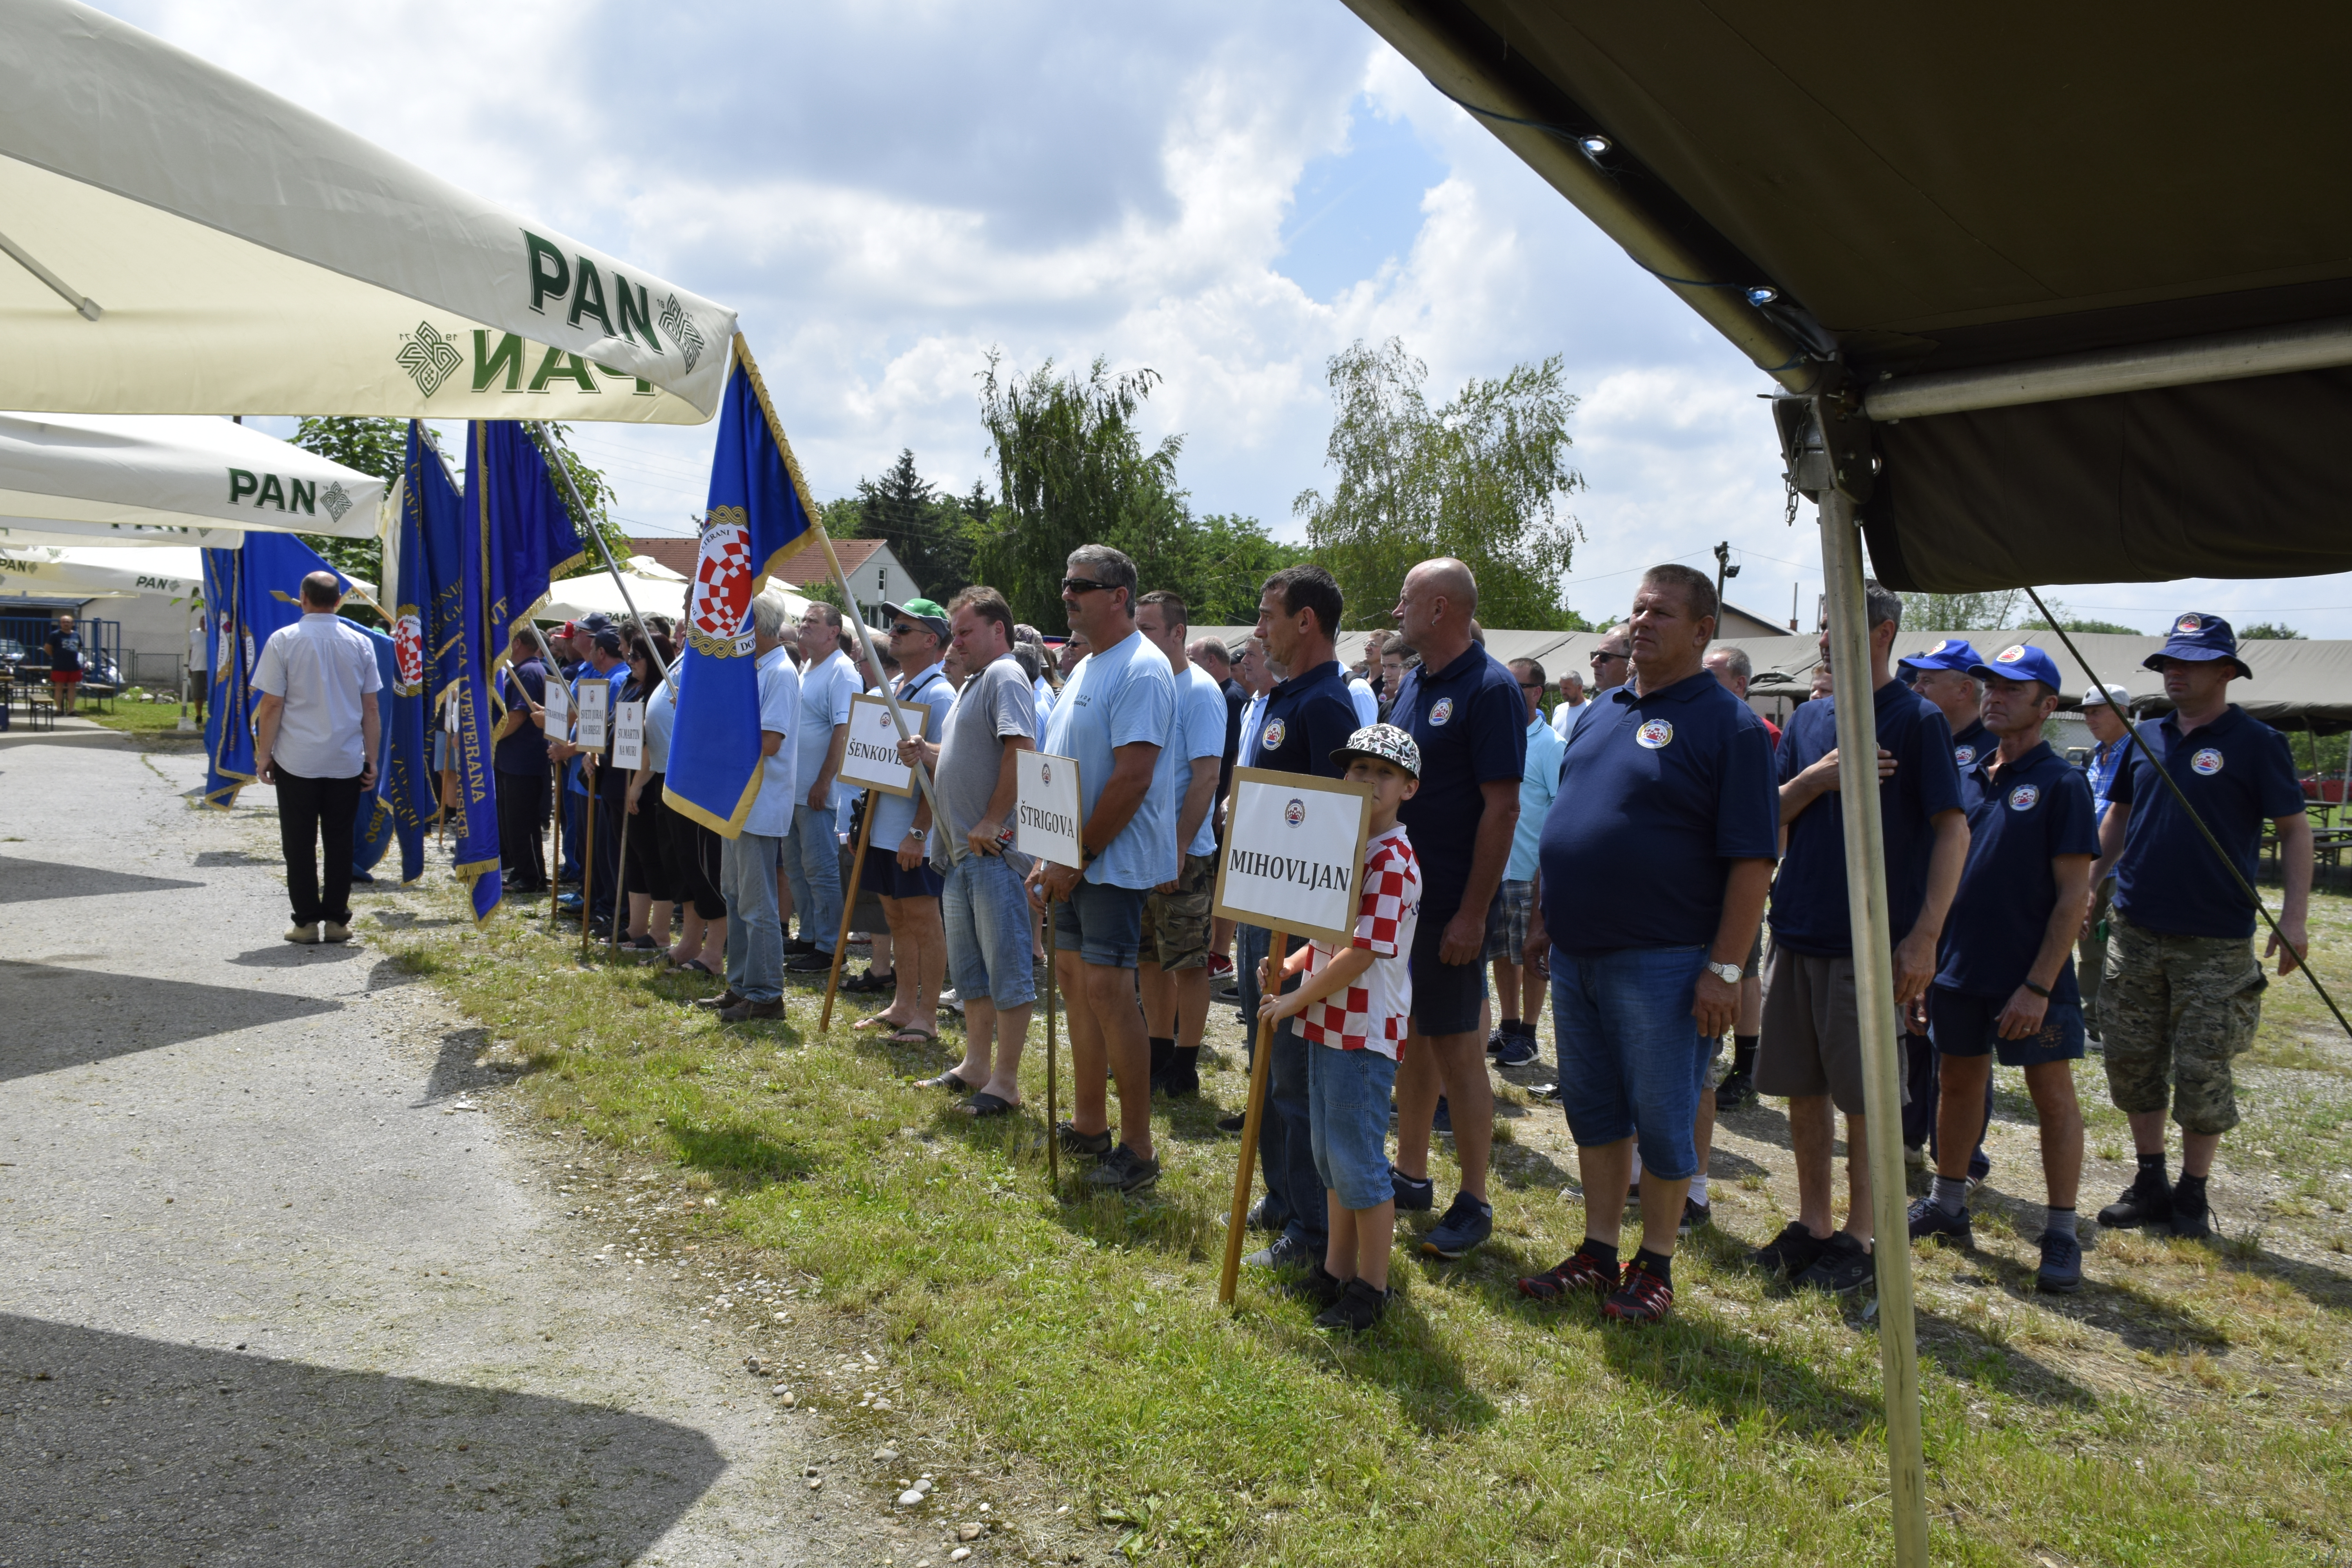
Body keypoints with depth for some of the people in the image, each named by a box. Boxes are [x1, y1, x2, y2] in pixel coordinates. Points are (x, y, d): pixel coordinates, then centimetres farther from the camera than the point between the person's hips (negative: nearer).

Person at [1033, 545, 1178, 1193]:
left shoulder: (1142, 671, -15)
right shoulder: (1085, 668, 16)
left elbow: (1132, 779, -22)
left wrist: (1078, 856, -18)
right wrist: (1053, 852, 12)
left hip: (1116, 860, -10)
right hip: (1076, 860, 10)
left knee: (1107, 988, -10)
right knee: (1075, 979, 13)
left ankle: (1137, 1147, -1)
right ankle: (1089, 1122, 25)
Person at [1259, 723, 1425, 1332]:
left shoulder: (1391, 861, -17)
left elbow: (1363, 952, -22)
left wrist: (1297, 1000, -15)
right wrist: (1289, 968, 3)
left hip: (1365, 1030, -9)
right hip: (1327, 1023, 9)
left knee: (1357, 1159, -1)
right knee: (1329, 1153, 17)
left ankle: (1371, 1289, 13)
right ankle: (1336, 1271, 31)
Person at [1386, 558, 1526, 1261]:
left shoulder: (1489, 689, -14)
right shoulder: (1412, 684, 12)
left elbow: (1502, 808, -18)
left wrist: (1472, 912, -20)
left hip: (1449, 905, -8)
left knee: (1456, 1049, -1)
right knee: (1410, 1040, 16)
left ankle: (1473, 1203, 11)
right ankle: (1411, 1175, 28)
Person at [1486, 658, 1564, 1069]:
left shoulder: (1550, 746, -9)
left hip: (1529, 871, -5)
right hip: (1491, 865, 5)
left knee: (1531, 956, 5)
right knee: (1501, 953, 14)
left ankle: (1527, 1036, 15)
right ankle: (1508, 1026, 27)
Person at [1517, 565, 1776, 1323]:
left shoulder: (1728, 723, -9)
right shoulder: (1602, 711, 13)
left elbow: (1752, 858, -13)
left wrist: (1725, 969, -17)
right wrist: (1548, 915, 16)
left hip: (1663, 961, -7)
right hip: (1577, 951, 7)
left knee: (1662, 1119, 4)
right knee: (1593, 1110, 14)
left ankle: (1654, 1266, 20)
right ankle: (1598, 1252, 27)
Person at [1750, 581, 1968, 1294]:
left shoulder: (1917, 720, -6)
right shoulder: (1810, 719, 11)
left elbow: (1953, 831, -10)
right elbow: (1771, 815, 10)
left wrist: (1924, 938, -17)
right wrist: (1818, 778, -10)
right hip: (1797, 931, 6)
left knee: (1864, 1095, 3)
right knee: (1802, 1087, 11)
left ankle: (1858, 1236, 15)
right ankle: (1812, 1223, 24)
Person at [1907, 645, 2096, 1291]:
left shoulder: (2061, 783, -8)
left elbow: (2074, 894, -12)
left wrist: (2038, 984, -18)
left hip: (2031, 975, -6)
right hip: (1959, 967, 6)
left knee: (2053, 1095, 3)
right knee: (1959, 1082, 16)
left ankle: (2062, 1236, 12)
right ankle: (1947, 1205, 30)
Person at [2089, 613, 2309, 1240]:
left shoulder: (2256, 742, -4)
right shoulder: (2146, 739, 9)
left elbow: (2294, 830, -5)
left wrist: (2294, 915, -15)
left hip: (2215, 942, -5)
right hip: (2135, 931, 5)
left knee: (2201, 1071, 1)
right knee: (2131, 1062, 9)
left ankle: (2193, 1195, 17)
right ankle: (2150, 1183, 24)